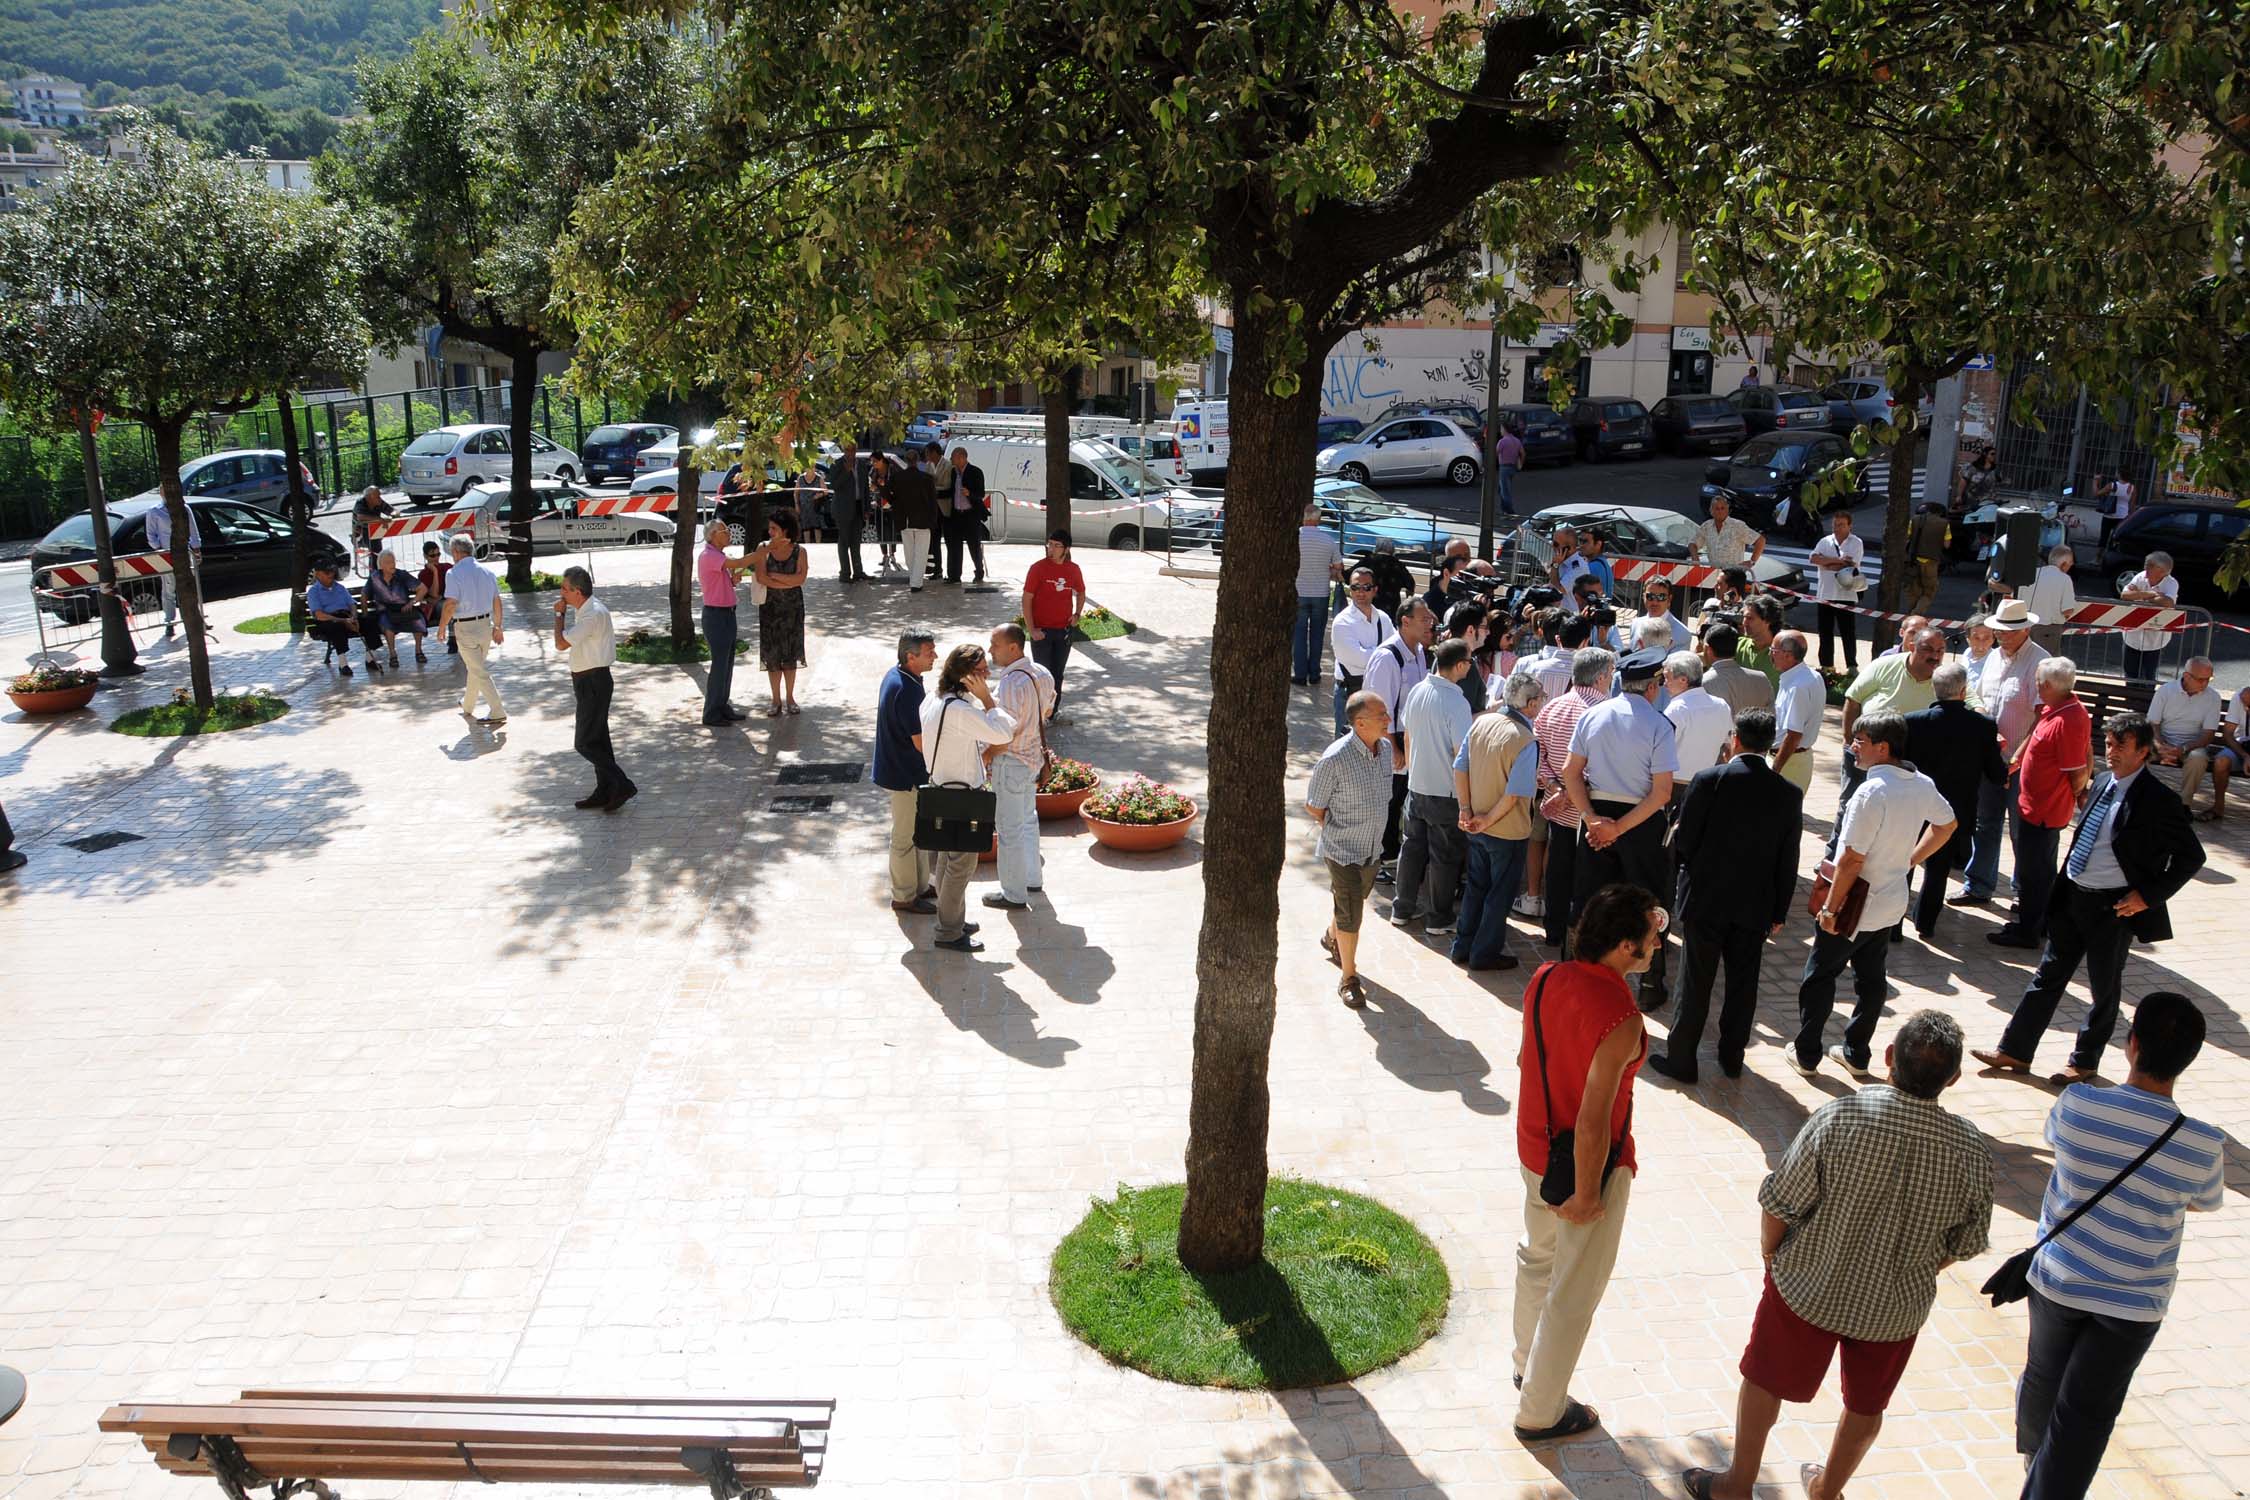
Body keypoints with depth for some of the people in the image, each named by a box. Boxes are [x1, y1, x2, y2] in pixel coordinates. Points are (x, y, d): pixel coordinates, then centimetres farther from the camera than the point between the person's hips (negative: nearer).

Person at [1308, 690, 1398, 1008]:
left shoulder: (1385, 748, -7)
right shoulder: (1334, 759, -27)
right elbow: (1313, 806, -14)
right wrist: (1340, 829, -5)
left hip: (1373, 848, 7)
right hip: (1342, 850, -7)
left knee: (1355, 900, 27)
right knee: (1350, 916, -1)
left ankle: (1331, 938, 56)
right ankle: (1349, 978, 17)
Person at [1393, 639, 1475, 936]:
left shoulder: (1417, 692, -2)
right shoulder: (1457, 702, -22)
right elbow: (1462, 752, -21)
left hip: (1416, 786, 6)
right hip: (1446, 792, -6)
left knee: (1412, 847, 18)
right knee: (1445, 856, 7)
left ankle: (1402, 909, 27)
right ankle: (1439, 919, 17)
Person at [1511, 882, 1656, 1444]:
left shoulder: (1545, 978, -10)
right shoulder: (1620, 1021, -31)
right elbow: (1592, 1122, -28)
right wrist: (1586, 1194, -17)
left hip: (1535, 1150, 7)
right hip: (1589, 1166, -7)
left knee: (1538, 1255, 29)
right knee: (1575, 1292, 12)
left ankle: (1528, 1361, 52)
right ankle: (1540, 1412, 29)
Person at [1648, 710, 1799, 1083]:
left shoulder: (1709, 781, -14)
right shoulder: (1789, 794, -3)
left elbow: (1683, 843, -11)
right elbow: (1788, 862, 1)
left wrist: (1682, 861, 12)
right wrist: (1779, 912, 11)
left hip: (1706, 899, -3)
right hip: (1755, 906, 3)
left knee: (1695, 983, 5)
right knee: (1742, 983, 15)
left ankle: (1681, 1059, 12)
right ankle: (1732, 1058, 27)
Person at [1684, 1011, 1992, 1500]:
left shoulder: (1838, 1118, -27)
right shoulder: (1971, 1149, -18)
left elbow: (1778, 1204, -18)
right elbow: (1964, 1243, -3)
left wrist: (1770, 1253, 3)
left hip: (1808, 1289, -2)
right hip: (1897, 1307, 2)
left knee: (1765, 1382, 21)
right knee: (1866, 1405, 27)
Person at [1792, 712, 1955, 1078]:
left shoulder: (1872, 792, -27)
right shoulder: (1923, 785, -1)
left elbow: (1852, 859, -26)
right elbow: (1946, 825, 18)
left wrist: (1830, 908, -17)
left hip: (1854, 907, -7)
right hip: (1891, 904, 7)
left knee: (1819, 977, 8)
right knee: (1871, 979, 18)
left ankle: (1806, 1054, 16)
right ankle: (1857, 1054, 28)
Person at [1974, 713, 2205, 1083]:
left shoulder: (2158, 800, -15)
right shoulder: (2103, 785, 6)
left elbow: (2192, 856, -9)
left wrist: (2148, 896, -14)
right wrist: (2062, 890, 10)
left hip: (2114, 907, -6)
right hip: (2072, 896, 6)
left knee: (2105, 988, 12)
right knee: (2047, 976, 12)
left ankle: (2085, 1062, 28)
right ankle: (2015, 1052, 19)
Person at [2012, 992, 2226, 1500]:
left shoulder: (2076, 1104, -21)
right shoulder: (2204, 1146, -21)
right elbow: (2207, 1202, 2)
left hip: (2057, 1278, 2)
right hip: (2133, 1303, -2)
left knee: (2043, 1375, 27)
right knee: (2085, 1417, 9)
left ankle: (2033, 1450, 54)